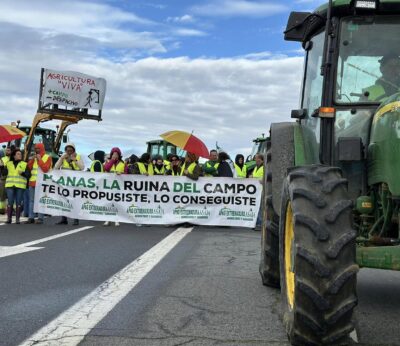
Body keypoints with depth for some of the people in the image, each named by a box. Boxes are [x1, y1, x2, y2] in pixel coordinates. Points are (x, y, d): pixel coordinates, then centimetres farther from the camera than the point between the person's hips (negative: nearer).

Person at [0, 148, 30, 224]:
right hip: (10, 185, 1)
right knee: (10, 202, -4)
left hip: (20, 186, -1)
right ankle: (9, 218, 1)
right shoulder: (9, 163, 15)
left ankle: (17, 219, 1)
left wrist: (23, 173, -16)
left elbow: (28, 175, 3)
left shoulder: (25, 164, 10)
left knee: (18, 203, -3)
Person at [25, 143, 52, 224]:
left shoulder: (47, 157, 1)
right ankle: (31, 217, 9)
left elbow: (45, 169, -11)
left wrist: (39, 159, -11)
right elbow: (28, 168, 13)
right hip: (32, 181, 6)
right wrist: (32, 159, 0)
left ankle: (40, 218, -7)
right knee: (31, 200, 5)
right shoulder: (34, 157, 19)